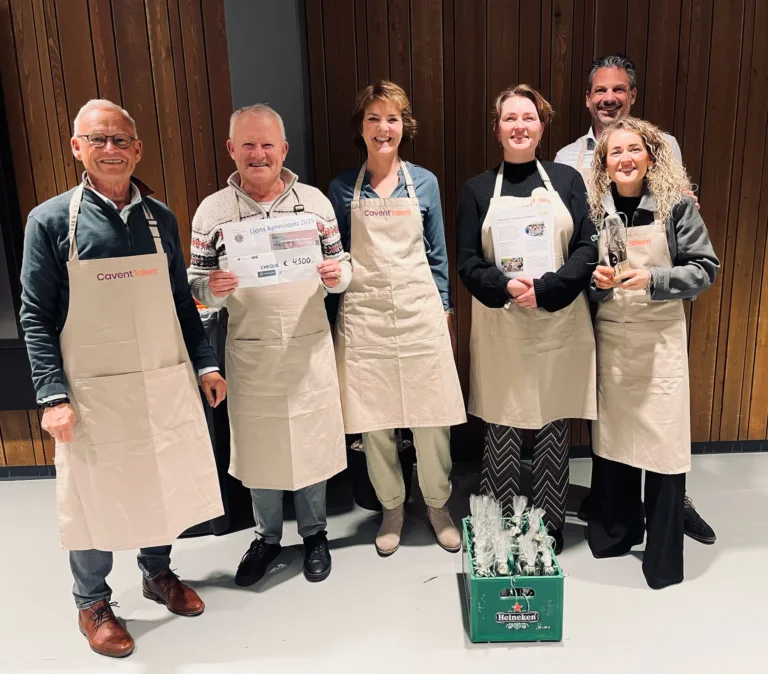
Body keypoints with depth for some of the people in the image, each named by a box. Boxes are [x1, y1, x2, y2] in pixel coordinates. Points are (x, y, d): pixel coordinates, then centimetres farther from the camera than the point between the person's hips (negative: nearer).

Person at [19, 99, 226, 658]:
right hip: (94, 391, -3)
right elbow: (36, 316, -6)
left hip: (167, 383, 4)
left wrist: (205, 363, 7)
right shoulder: (51, 220, -5)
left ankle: (158, 573, 41)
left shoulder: (161, 218, 6)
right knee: (97, 497, 9)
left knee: (164, 484, 15)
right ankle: (93, 604, 32)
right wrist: (53, 395, -12)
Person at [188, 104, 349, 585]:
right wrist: (213, 288, -19)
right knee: (258, 445, 12)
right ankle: (267, 537, 34)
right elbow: (196, 283, 3)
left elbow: (341, 266, 7)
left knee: (312, 441, 10)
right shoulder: (212, 211, 0)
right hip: (250, 350, 0)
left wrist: (338, 275, -15)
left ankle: (315, 533, 32)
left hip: (309, 345, 0)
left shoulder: (315, 201, 2)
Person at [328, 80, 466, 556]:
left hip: (420, 311, 0)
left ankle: (438, 505, 27)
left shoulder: (424, 182, 6)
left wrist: (445, 310, 7)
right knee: (374, 422, 7)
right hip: (364, 315, 0)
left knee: (432, 418, 4)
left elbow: (438, 253, 9)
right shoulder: (343, 188, 5)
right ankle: (392, 508, 28)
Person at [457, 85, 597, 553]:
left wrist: (543, 289, -16)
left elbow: (587, 249, -1)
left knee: (555, 429, 7)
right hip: (500, 329, 0)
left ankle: (551, 528, 24)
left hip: (560, 325, 1)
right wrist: (506, 288, -18)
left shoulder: (566, 180, 7)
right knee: (502, 432, 4)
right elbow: (467, 261, 1)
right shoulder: (478, 189, 7)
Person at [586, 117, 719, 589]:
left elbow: (706, 268, -4)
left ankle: (664, 559, 14)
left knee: (664, 441, -2)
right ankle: (614, 533, 29)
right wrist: (593, 278, -10)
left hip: (660, 338, -2)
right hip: (608, 336, 3)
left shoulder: (676, 204, -3)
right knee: (611, 435, 9)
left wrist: (653, 279, -18)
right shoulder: (592, 207, 3)